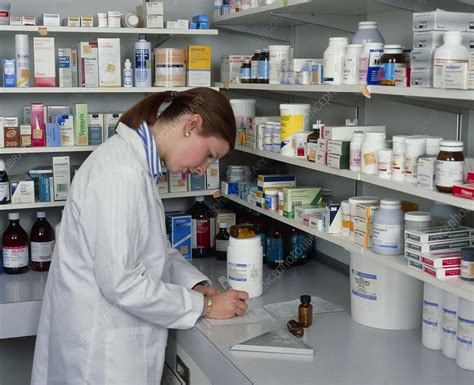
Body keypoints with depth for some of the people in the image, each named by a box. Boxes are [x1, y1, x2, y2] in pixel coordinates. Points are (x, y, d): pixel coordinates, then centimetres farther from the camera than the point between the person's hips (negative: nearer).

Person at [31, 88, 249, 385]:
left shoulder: (136, 161, 6)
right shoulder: (121, 173, -25)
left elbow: (157, 248, 16)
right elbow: (121, 282, -25)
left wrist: (197, 284, 1)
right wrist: (204, 304, -15)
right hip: (100, 351, -9)